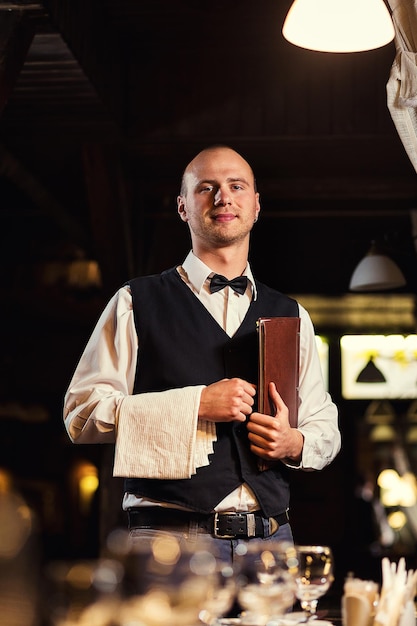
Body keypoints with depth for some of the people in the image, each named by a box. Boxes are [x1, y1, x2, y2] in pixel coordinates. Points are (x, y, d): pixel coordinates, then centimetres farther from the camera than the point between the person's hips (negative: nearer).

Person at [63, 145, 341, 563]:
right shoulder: (137, 304, 4)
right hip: (170, 537, -3)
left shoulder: (290, 316, 16)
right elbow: (82, 412, -4)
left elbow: (325, 426, 19)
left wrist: (294, 444, -5)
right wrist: (197, 403, -13)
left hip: (271, 538, 3)